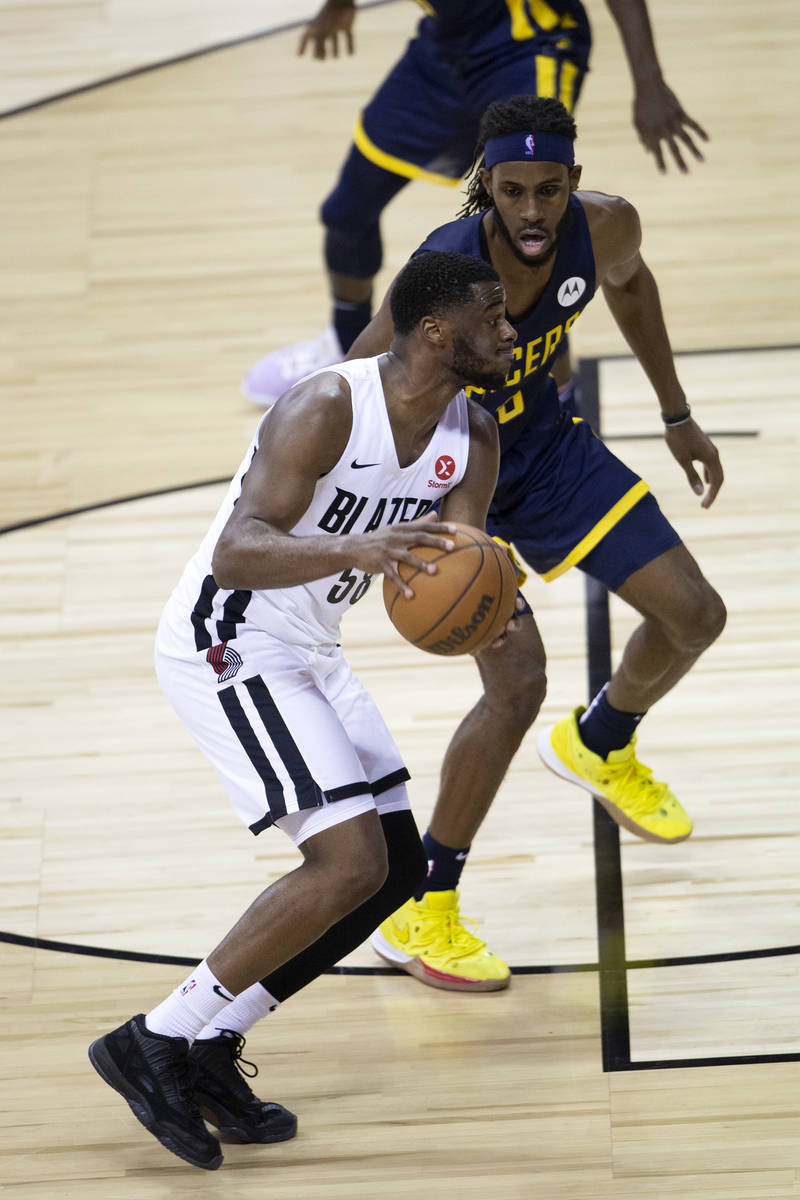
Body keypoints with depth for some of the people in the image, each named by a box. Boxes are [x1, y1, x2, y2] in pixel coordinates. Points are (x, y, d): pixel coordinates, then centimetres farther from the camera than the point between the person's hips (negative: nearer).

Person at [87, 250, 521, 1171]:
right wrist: (353, 550, -51)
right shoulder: (328, 408, -25)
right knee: (349, 863, -18)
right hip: (225, 647, -9)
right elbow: (235, 552, -34)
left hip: (306, 656, 9)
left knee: (398, 870, 8)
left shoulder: (472, 439, 0)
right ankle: (153, 1043, -9)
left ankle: (209, 1048, 13)